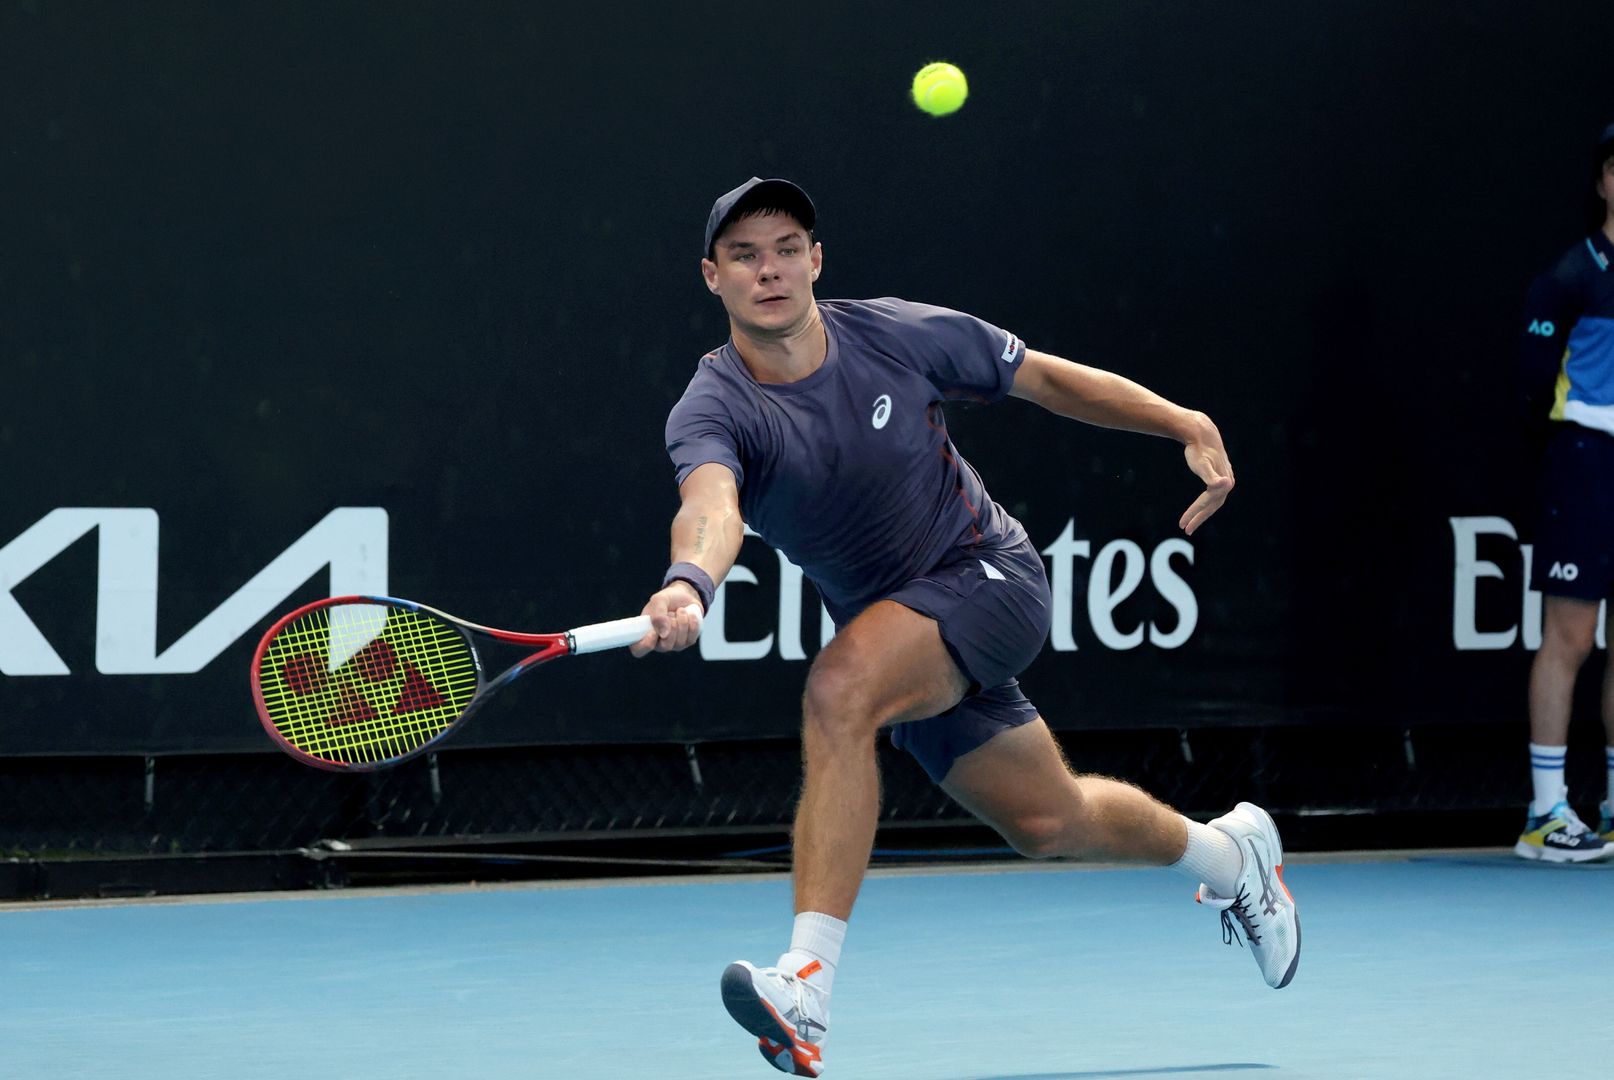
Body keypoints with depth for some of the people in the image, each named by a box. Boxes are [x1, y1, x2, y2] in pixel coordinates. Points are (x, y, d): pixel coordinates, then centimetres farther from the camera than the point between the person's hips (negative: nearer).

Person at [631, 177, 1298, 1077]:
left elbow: (1046, 376, -1)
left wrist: (1190, 426, -7)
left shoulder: (899, 335, -16)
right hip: (891, 626, 3)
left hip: (988, 574, -3)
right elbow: (711, 504, -42)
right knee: (1049, 822, 18)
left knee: (840, 688, -32)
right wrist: (691, 583, -65)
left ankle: (808, 984, -35)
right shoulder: (713, 410, -19)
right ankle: (1228, 851, 51)